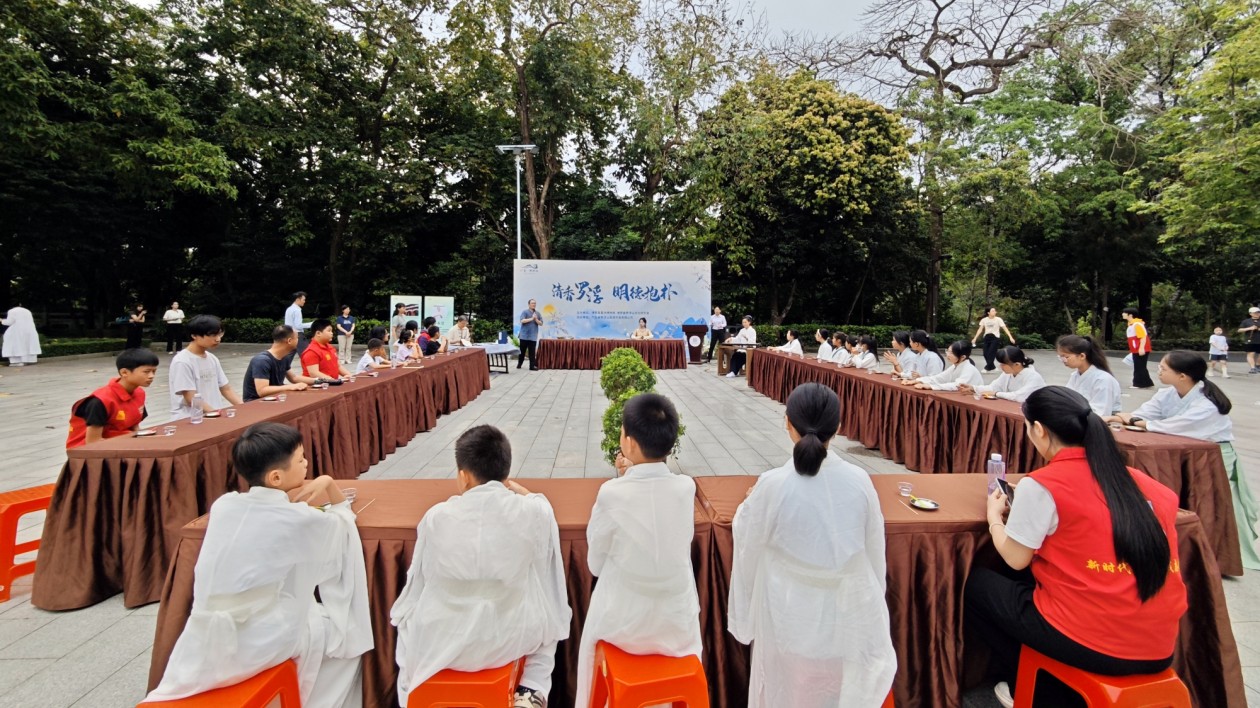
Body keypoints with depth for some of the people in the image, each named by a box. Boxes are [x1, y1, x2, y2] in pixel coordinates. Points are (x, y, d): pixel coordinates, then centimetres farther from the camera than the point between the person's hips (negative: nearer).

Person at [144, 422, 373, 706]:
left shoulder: (222, 505, -3)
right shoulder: (301, 521, -15)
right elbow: (343, 521, 7)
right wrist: (328, 484, 9)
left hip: (204, 642, 5)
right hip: (264, 644, -5)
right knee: (345, 632, 16)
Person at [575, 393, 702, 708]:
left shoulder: (611, 493, -22)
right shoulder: (686, 487, -14)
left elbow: (596, 564, -8)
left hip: (622, 625, -2)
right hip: (677, 623, 3)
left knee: (595, 641, 31)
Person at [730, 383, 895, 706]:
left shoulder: (772, 485, -23)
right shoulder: (859, 480, -15)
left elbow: (747, 543, -9)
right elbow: (874, 549, -1)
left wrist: (751, 505, 11)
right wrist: (870, 602, 16)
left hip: (790, 619, -2)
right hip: (847, 613, 3)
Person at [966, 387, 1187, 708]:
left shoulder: (1041, 485, -14)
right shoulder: (1137, 480, 3)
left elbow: (1016, 559, -8)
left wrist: (994, 516, 13)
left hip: (1092, 644, -6)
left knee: (975, 584, 14)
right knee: (1034, 582, 29)